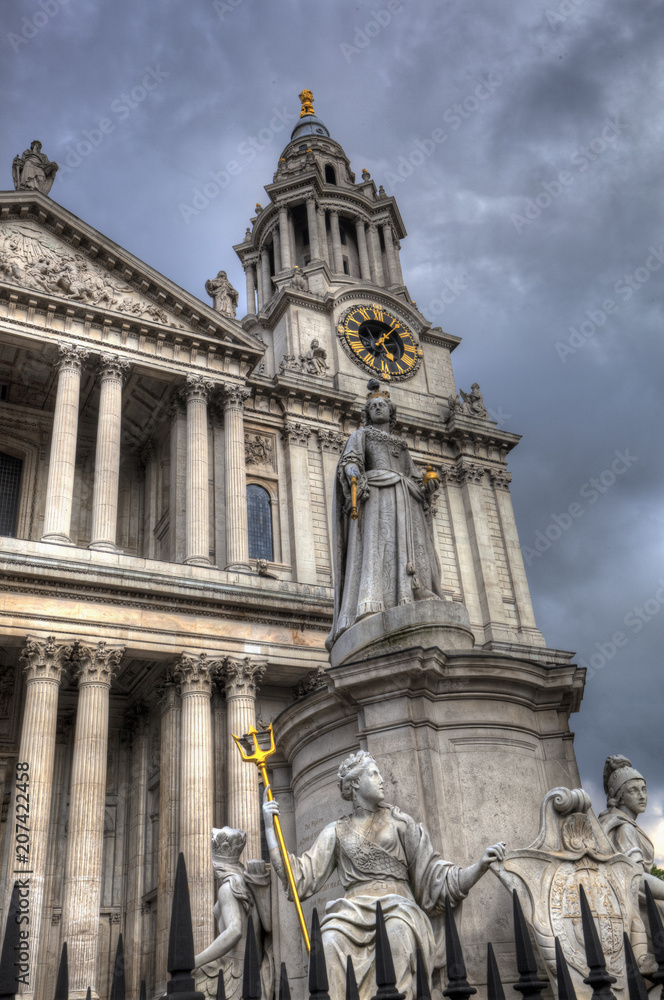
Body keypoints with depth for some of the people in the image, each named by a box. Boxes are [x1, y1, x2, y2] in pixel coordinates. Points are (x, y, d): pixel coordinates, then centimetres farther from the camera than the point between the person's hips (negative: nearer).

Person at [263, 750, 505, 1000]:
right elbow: (299, 876, 11)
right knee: (332, 939, -33)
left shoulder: (399, 823, 15)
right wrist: (270, 827, 9)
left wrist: (481, 865, -4)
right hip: (355, 910, 1)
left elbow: (434, 879, 11)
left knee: (397, 931, -36)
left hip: (398, 906, 0)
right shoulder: (336, 832, 18)